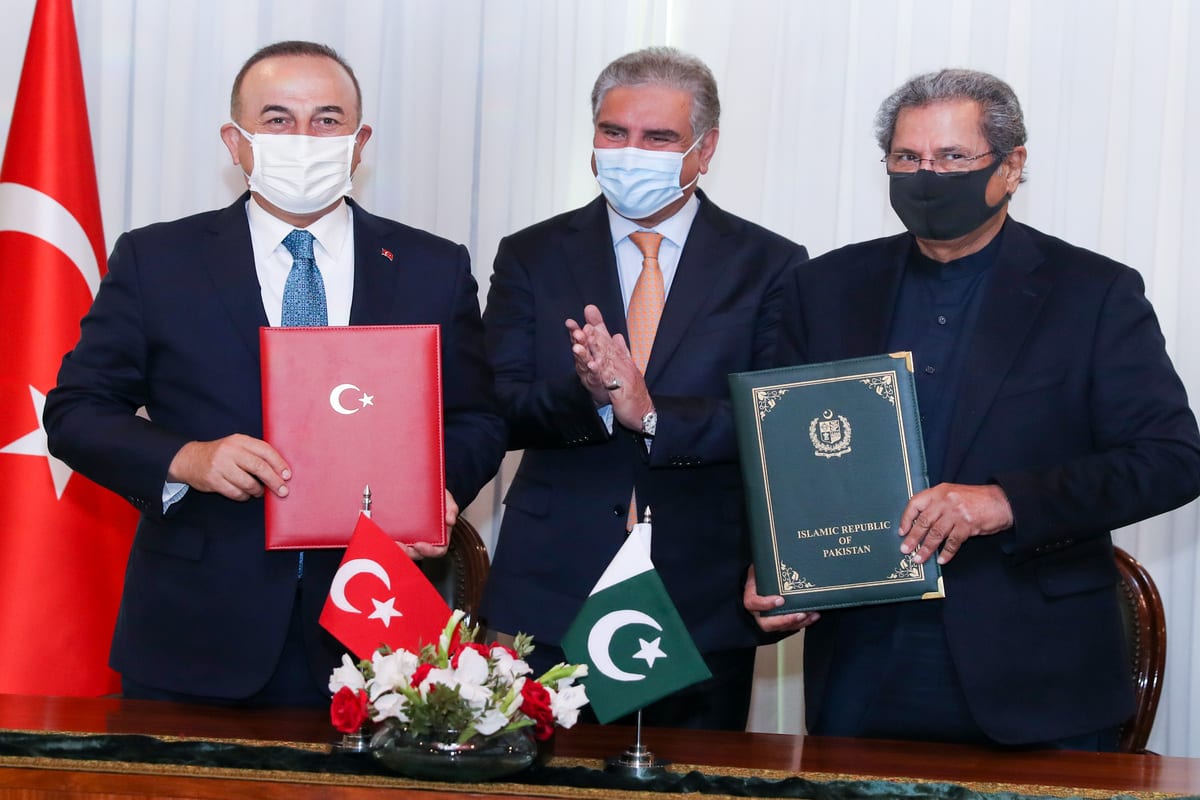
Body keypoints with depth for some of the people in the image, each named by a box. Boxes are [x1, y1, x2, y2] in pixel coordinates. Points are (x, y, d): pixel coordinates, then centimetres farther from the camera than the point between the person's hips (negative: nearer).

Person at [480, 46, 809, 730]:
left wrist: (654, 415, -20)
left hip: (704, 605, -1)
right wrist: (587, 395, -22)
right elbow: (499, 411, -2)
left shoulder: (770, 266, 4)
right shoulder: (532, 258, 7)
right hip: (551, 597, 1)